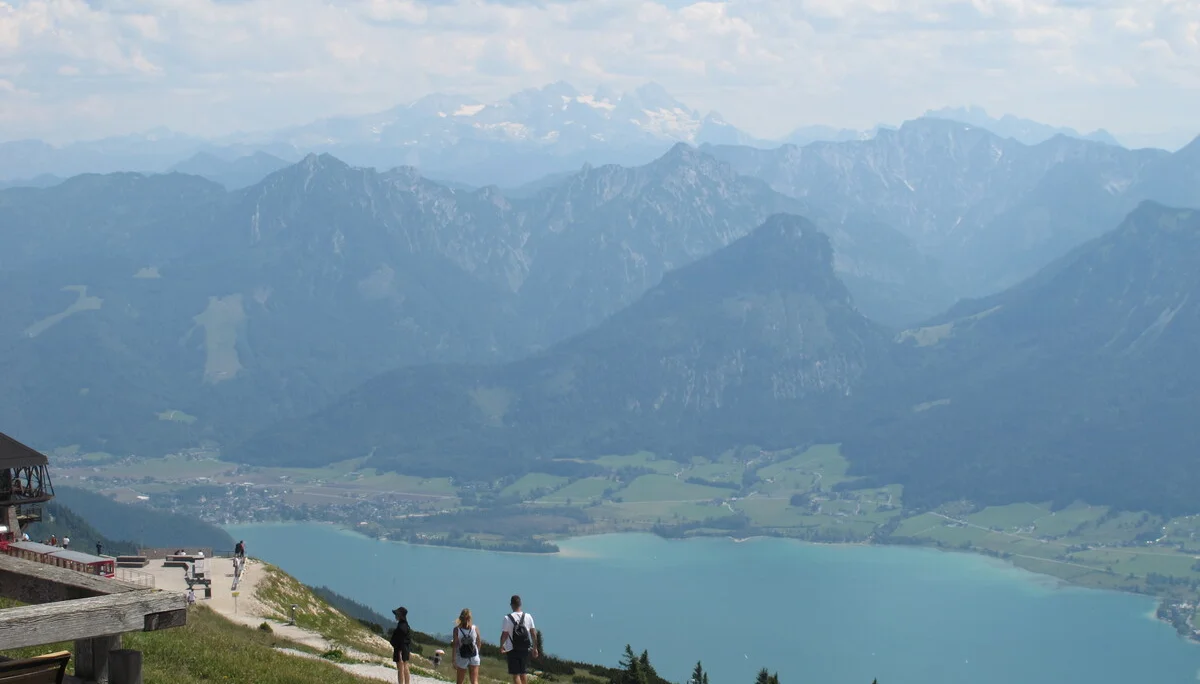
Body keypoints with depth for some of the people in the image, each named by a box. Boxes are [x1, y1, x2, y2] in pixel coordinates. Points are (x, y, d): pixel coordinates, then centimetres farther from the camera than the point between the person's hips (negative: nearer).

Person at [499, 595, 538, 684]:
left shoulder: (508, 618, -12)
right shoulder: (528, 617, 0)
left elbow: (504, 634, -10)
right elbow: (533, 633, 3)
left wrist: (501, 646, 7)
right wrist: (535, 648, 12)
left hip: (512, 650, -4)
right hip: (525, 649, 4)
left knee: (515, 674, 0)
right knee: (524, 673, 15)